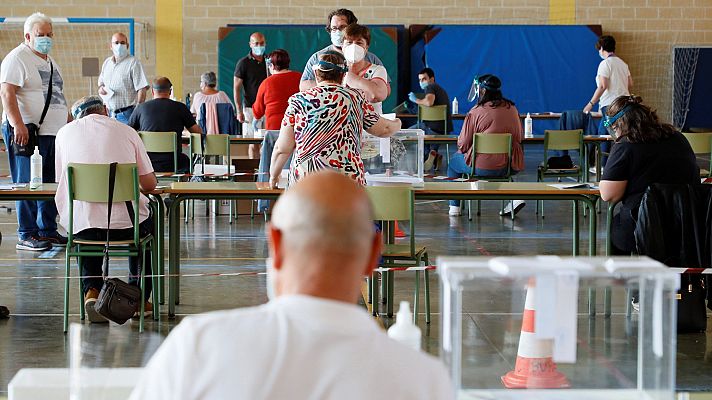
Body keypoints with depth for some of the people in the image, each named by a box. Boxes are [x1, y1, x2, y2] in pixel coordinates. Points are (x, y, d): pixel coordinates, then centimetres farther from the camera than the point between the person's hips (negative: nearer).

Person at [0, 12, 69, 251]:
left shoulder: (50, 61, 21)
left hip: (55, 133, 8)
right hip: (29, 132, -8)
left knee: (52, 184, 8)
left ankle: (48, 231, 16)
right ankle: (26, 235, -1)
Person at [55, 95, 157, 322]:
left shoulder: (65, 132, 8)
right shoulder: (126, 131, 4)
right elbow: (149, 184, 5)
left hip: (81, 225, 1)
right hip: (124, 223, -1)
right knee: (147, 223, 34)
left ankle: (91, 290, 17)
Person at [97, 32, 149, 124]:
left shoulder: (133, 63, -6)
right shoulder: (106, 63, 15)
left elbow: (142, 89, -11)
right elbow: (101, 81, 29)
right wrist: (100, 88, 4)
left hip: (126, 113, -6)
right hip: (110, 113, 6)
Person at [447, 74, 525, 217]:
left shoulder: (475, 112, -10)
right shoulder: (512, 108, 5)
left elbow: (463, 145, -6)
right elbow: (519, 137, 15)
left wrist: (462, 149, 16)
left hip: (482, 167, -4)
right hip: (510, 167, 4)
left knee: (454, 161, 23)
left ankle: (454, 206, 26)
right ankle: (513, 198, 18)